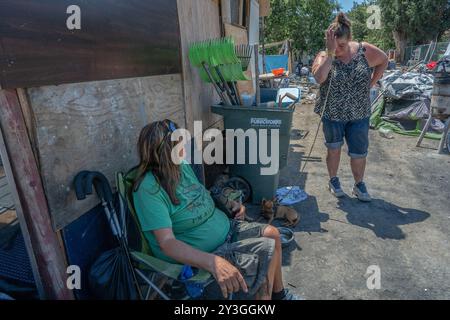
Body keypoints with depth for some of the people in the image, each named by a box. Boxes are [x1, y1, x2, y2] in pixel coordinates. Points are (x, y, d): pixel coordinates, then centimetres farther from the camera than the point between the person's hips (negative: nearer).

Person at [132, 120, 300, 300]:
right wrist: (213, 263, -43)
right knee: (268, 250, -15)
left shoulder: (182, 165, -1)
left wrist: (229, 204, 0)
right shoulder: (149, 188, -26)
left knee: (272, 233, 7)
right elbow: (167, 243, -32)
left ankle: (279, 294, 27)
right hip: (198, 256, -8)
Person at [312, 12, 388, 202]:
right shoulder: (324, 56, -9)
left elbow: (384, 61, 12)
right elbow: (319, 78, -30)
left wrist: (371, 84, 4)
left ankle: (359, 185, 28)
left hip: (359, 115, 1)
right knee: (334, 149, 13)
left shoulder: (364, 50, -5)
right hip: (332, 115, -1)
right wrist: (330, 51, -28)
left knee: (359, 152, 8)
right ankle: (333, 180, 33)